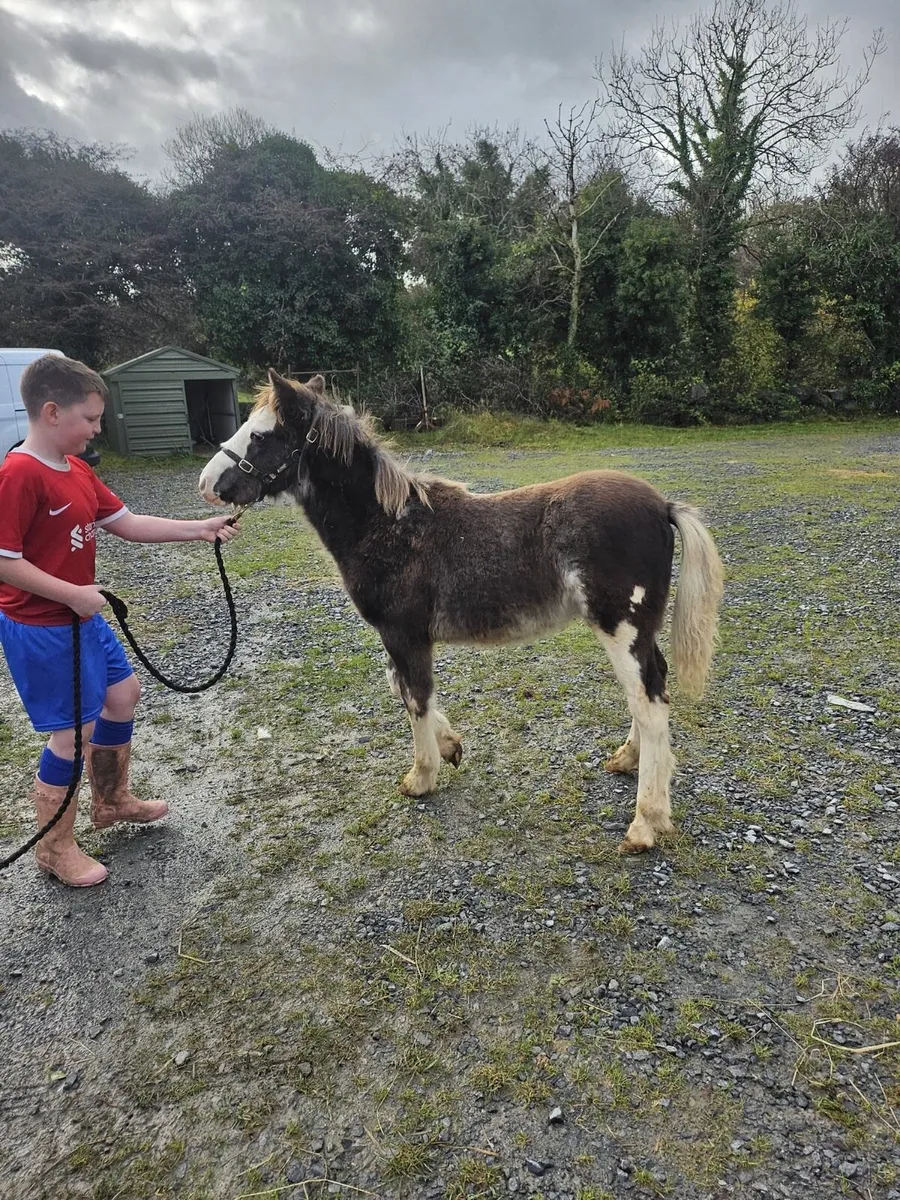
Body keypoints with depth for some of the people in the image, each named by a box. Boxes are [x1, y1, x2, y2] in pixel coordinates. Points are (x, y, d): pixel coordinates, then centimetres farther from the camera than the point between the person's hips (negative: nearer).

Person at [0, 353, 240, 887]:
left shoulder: (78, 470, 6)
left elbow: (129, 524, 8)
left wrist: (199, 529, 3)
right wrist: (73, 595, -22)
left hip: (83, 614, 10)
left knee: (124, 692, 20)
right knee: (75, 731, -1)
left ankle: (112, 800, 40)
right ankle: (56, 846, 21)